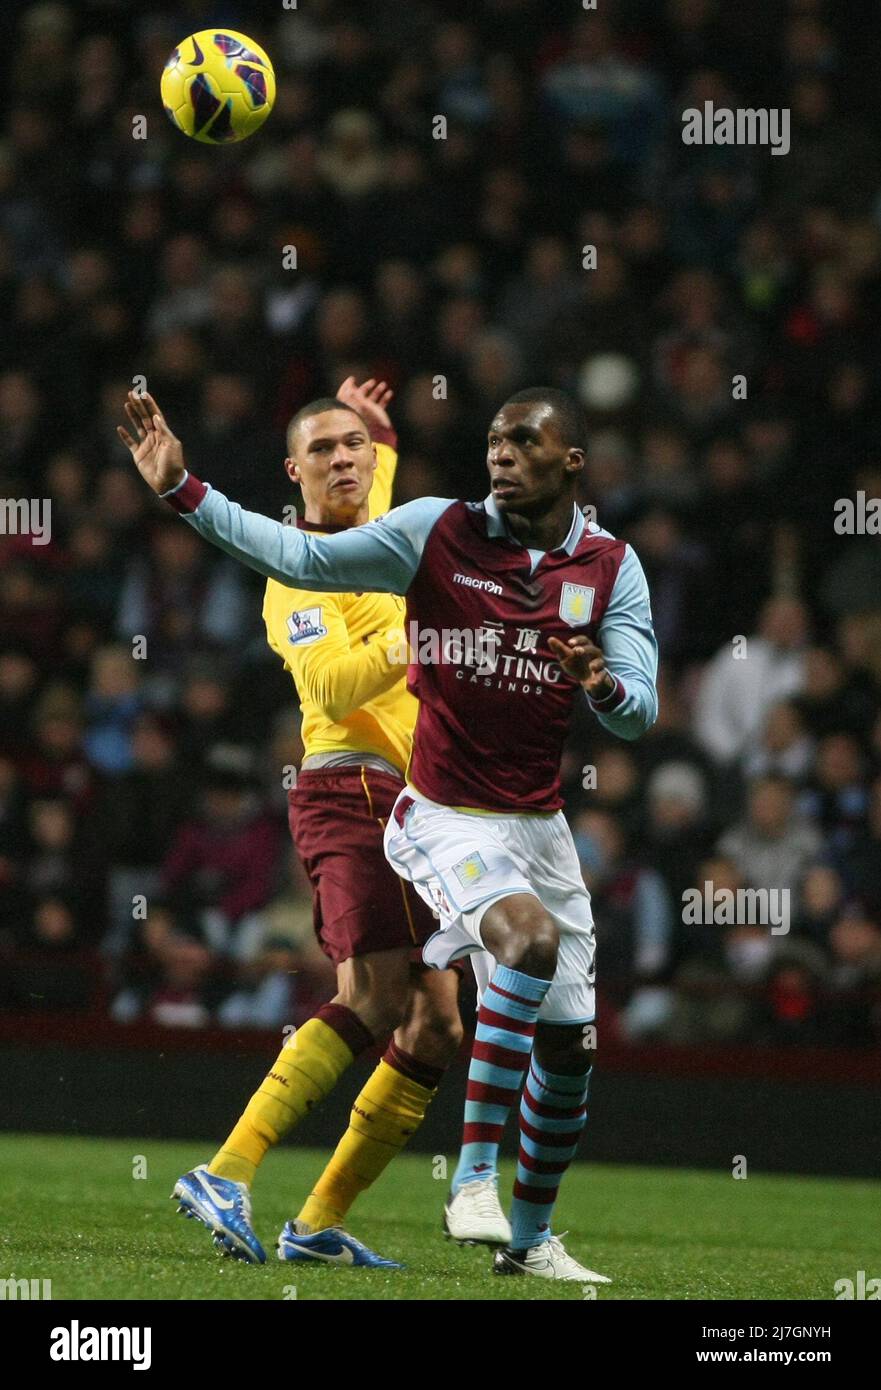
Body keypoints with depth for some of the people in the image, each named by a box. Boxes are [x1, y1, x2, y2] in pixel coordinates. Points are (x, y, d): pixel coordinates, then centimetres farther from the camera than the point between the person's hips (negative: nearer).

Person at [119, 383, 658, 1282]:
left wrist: (604, 686, -28)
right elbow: (301, 558, -6)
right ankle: (474, 1178, -28)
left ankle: (530, 1237, 28)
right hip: (445, 819, -4)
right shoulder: (437, 532, -6)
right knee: (531, 938, -33)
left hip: (539, 826, 4)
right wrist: (182, 490, -12)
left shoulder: (611, 568, 0)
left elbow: (638, 715, -4)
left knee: (567, 1045, 7)